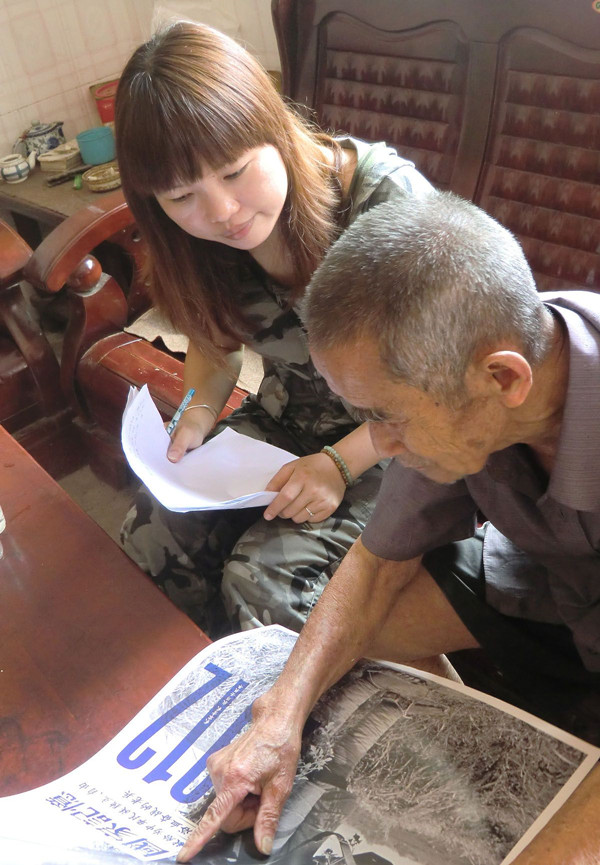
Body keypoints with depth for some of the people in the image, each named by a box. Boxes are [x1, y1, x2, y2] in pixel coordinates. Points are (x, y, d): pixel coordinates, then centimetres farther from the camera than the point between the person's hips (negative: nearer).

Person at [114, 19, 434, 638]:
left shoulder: (387, 197, -25)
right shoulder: (198, 238, -8)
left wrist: (342, 461, -24)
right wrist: (199, 414, -8)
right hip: (282, 422, 5)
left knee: (264, 580, -21)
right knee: (150, 540, -9)